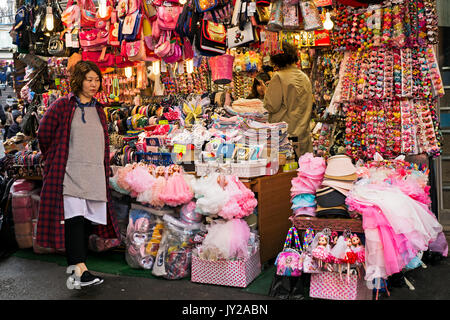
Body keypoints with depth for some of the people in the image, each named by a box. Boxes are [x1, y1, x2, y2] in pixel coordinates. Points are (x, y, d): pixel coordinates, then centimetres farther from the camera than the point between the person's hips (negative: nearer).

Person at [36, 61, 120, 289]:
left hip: (94, 175, 5)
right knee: (74, 217, -14)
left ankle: (75, 264, 17)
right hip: (69, 173, -5)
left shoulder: (98, 110, 17)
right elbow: (44, 134, 7)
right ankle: (80, 270, -18)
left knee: (88, 220, 4)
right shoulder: (63, 106, 1)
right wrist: (55, 161, 14)